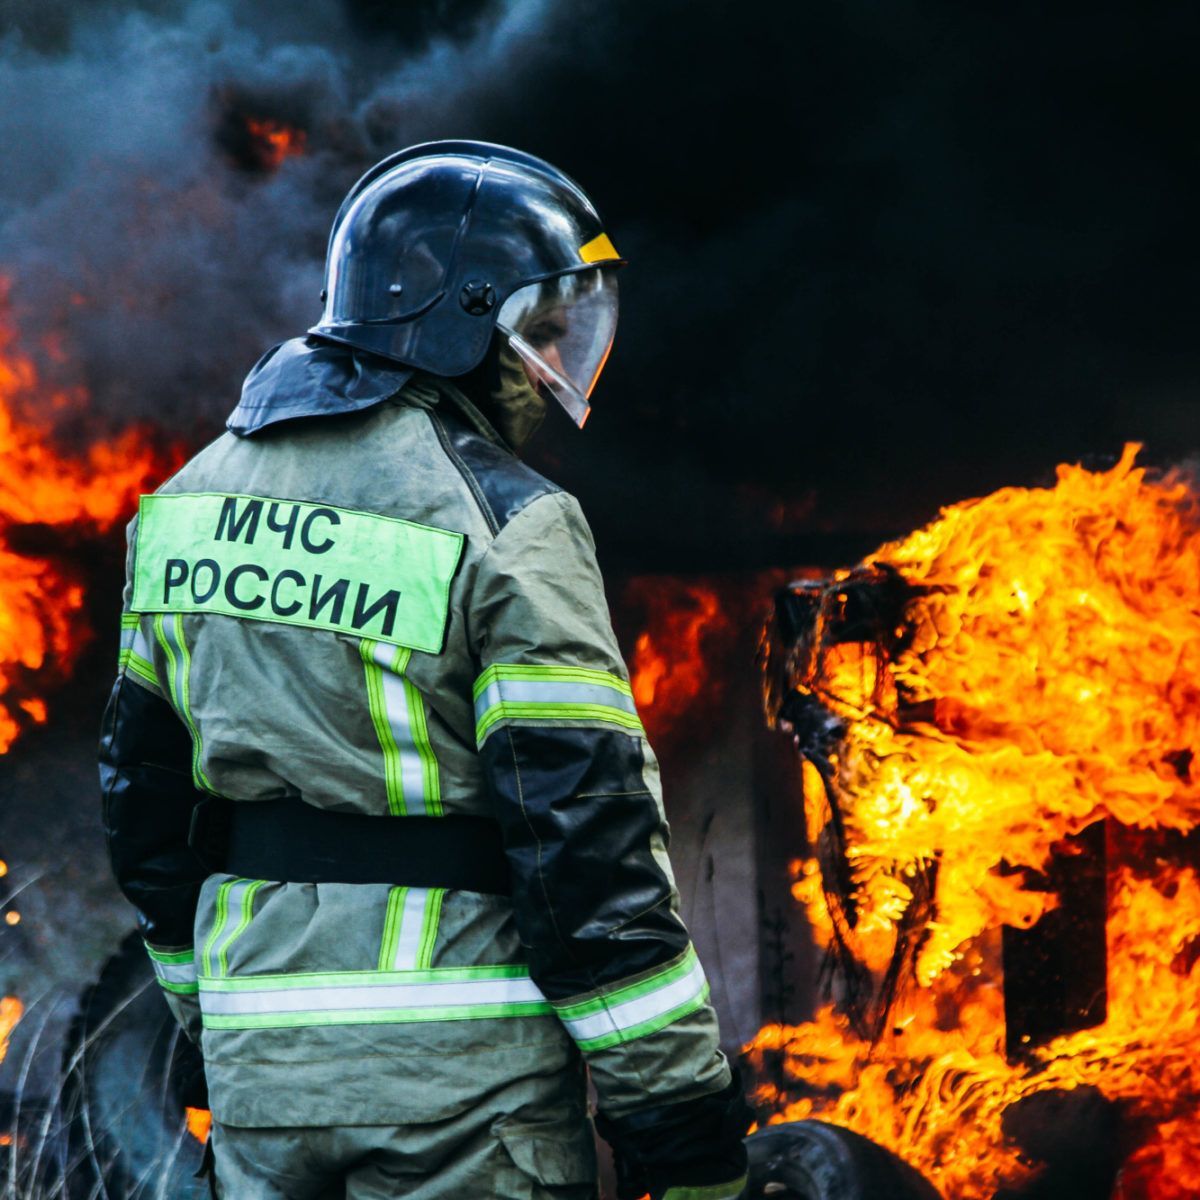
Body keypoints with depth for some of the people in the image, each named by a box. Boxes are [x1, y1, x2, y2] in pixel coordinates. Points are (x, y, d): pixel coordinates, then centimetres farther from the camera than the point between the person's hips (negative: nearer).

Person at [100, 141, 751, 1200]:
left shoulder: (197, 494, 10)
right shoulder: (506, 526, -11)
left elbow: (147, 790, 16)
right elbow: (584, 829, -15)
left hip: (261, 1068, 6)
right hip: (459, 1071, -6)